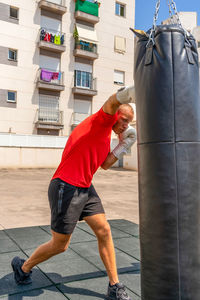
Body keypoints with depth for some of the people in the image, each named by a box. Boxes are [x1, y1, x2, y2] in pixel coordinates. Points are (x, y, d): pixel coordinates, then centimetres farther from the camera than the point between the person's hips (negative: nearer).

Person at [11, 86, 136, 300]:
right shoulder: (100, 121, -11)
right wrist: (130, 92, -52)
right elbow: (113, 103, -33)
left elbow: (105, 164, 15)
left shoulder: (106, 134, 15)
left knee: (104, 231, 3)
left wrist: (124, 144, 8)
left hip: (85, 189, 9)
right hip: (66, 188, -9)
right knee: (60, 245, 5)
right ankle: (23, 267, 32)